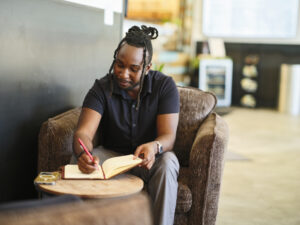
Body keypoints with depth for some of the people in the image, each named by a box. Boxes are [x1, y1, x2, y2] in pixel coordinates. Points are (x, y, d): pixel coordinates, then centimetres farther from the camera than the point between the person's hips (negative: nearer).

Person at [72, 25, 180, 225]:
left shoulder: (165, 86, -11)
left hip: (148, 158, -1)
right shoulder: (102, 88, -10)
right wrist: (83, 154, -47)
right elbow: (84, 132, -22)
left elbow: (168, 136, -19)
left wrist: (154, 147, -44)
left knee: (167, 162, -35)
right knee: (79, 161, -29)